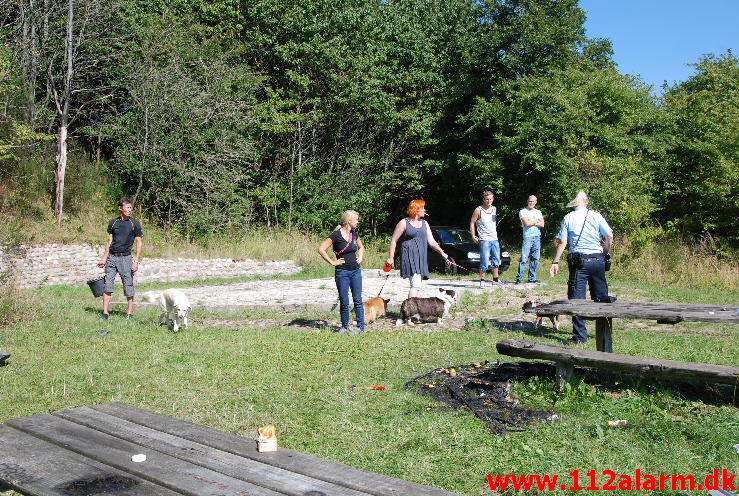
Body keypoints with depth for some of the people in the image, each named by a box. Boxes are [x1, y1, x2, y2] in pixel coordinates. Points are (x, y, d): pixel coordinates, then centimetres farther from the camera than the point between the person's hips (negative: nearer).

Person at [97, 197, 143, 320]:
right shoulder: (113, 222, 9)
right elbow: (109, 241, 15)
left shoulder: (134, 223, 0)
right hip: (112, 257, 3)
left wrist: (136, 261, -8)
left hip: (126, 258, -3)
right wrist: (104, 258, 11)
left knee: (128, 285, 0)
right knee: (107, 284, 0)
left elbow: (139, 243, 0)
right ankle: (105, 312, 5)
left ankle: (130, 311, 11)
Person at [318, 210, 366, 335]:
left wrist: (360, 258, 11)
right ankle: (344, 327, 16)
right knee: (344, 302, 3)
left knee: (357, 300, 3)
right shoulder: (336, 235, -10)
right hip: (342, 272, -5)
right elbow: (321, 249, -13)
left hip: (356, 271, 5)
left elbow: (361, 247, 28)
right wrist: (332, 262, -11)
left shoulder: (354, 234, 9)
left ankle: (360, 326, 8)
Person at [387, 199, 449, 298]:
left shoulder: (425, 224, 16)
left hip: (422, 258, 7)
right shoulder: (404, 223, 0)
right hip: (409, 256, -7)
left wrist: (442, 253, -3)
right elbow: (393, 240, 1)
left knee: (417, 286, 7)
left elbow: (431, 242, 12)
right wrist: (391, 257, -4)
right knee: (416, 285, -19)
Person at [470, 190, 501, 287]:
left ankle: (495, 279, 22)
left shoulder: (494, 209, 11)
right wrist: (473, 236, -8)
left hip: (495, 239, 6)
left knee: (496, 260, 11)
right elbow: (472, 223, -3)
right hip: (484, 240, -6)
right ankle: (482, 281, 1)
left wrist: (495, 233, 17)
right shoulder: (478, 210, -5)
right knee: (485, 262, -8)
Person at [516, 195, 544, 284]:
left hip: (537, 237, 5)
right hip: (527, 237, -5)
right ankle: (519, 278, -7)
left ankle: (532, 278, 11)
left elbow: (542, 225, 5)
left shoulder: (538, 212, 17)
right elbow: (526, 223, -11)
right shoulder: (523, 211, 3)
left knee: (535, 259, 5)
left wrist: (531, 223, -6)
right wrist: (537, 221, 2)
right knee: (524, 259, -10)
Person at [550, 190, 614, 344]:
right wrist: (606, 253, 12)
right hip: (598, 259, 2)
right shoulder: (595, 216, 3)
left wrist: (555, 262, 0)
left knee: (577, 298, 0)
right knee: (601, 297, 14)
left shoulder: (568, 218, 0)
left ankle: (580, 335, -2)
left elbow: (562, 242, -4)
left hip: (579, 260, -2)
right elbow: (609, 236, -2)